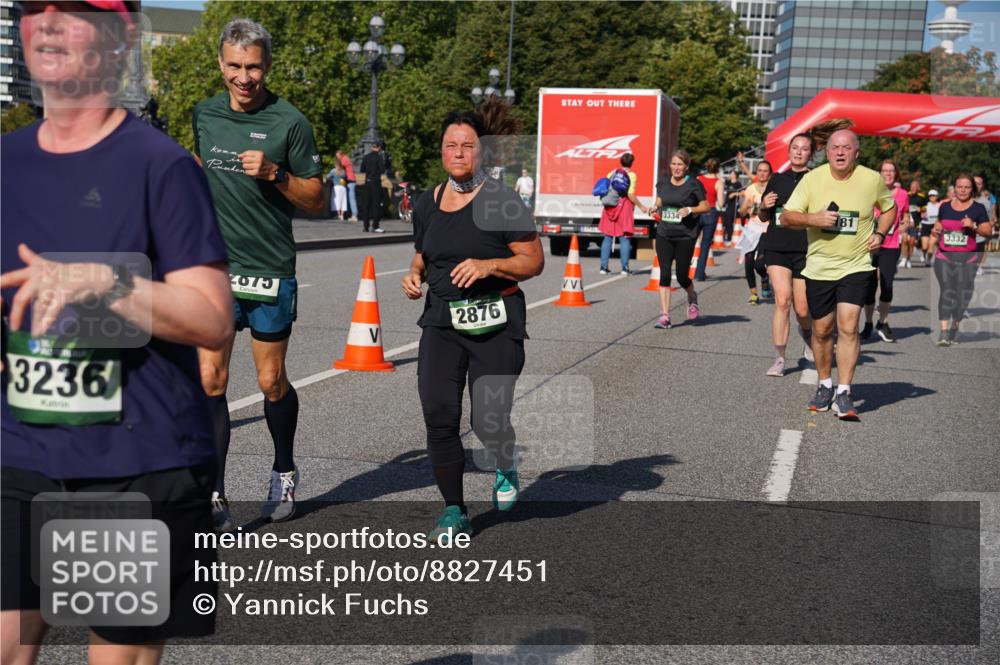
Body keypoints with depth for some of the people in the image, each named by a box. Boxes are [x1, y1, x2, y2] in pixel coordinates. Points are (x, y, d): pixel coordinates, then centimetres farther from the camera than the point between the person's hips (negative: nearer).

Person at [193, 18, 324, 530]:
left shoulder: (289, 122, -5)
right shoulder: (203, 115, 8)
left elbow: (316, 200, -2)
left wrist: (274, 173, -17)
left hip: (271, 271, -2)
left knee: (272, 382, 8)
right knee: (210, 379, -7)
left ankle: (284, 472, 33)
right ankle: (213, 498, -3)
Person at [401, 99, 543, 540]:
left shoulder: (500, 200, -5)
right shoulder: (427, 203, 11)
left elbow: (534, 261, -5)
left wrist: (488, 265, -20)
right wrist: (414, 276, 4)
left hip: (496, 324, -4)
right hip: (441, 321, 4)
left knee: (488, 421, -6)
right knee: (438, 416, -7)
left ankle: (506, 465, 32)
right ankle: (454, 513, 9)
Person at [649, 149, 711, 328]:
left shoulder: (693, 184, -4)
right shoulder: (663, 183, 8)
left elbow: (706, 206, 0)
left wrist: (690, 209, -16)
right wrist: (655, 207, 1)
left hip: (686, 236, -3)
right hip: (664, 235, 3)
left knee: (682, 276, 0)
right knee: (664, 274, -5)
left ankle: (692, 298, 36)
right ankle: (664, 316, -2)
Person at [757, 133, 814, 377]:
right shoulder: (777, 180, 12)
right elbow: (763, 217, 19)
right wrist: (763, 206, -2)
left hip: (805, 251, -1)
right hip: (777, 248, 2)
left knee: (802, 310, 2)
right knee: (782, 300, -13)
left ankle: (808, 334, 39)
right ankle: (779, 359, -6)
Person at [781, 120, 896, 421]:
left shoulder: (872, 179, -3)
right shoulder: (812, 179, -5)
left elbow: (889, 207, 16)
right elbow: (787, 217, -3)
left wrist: (879, 233, -1)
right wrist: (813, 219, -21)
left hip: (856, 265, -1)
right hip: (819, 266, 1)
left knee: (848, 327, -14)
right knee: (822, 330, 10)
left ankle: (843, 394, -9)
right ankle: (825, 385, 30)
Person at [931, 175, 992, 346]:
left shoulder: (978, 208, 1)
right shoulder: (945, 207, 8)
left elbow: (988, 231, 0)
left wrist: (974, 226, -17)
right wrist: (935, 233, 1)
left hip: (968, 258, 0)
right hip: (944, 256, 0)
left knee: (963, 293, 7)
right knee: (947, 290, -13)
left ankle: (955, 327, 24)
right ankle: (944, 331, -19)